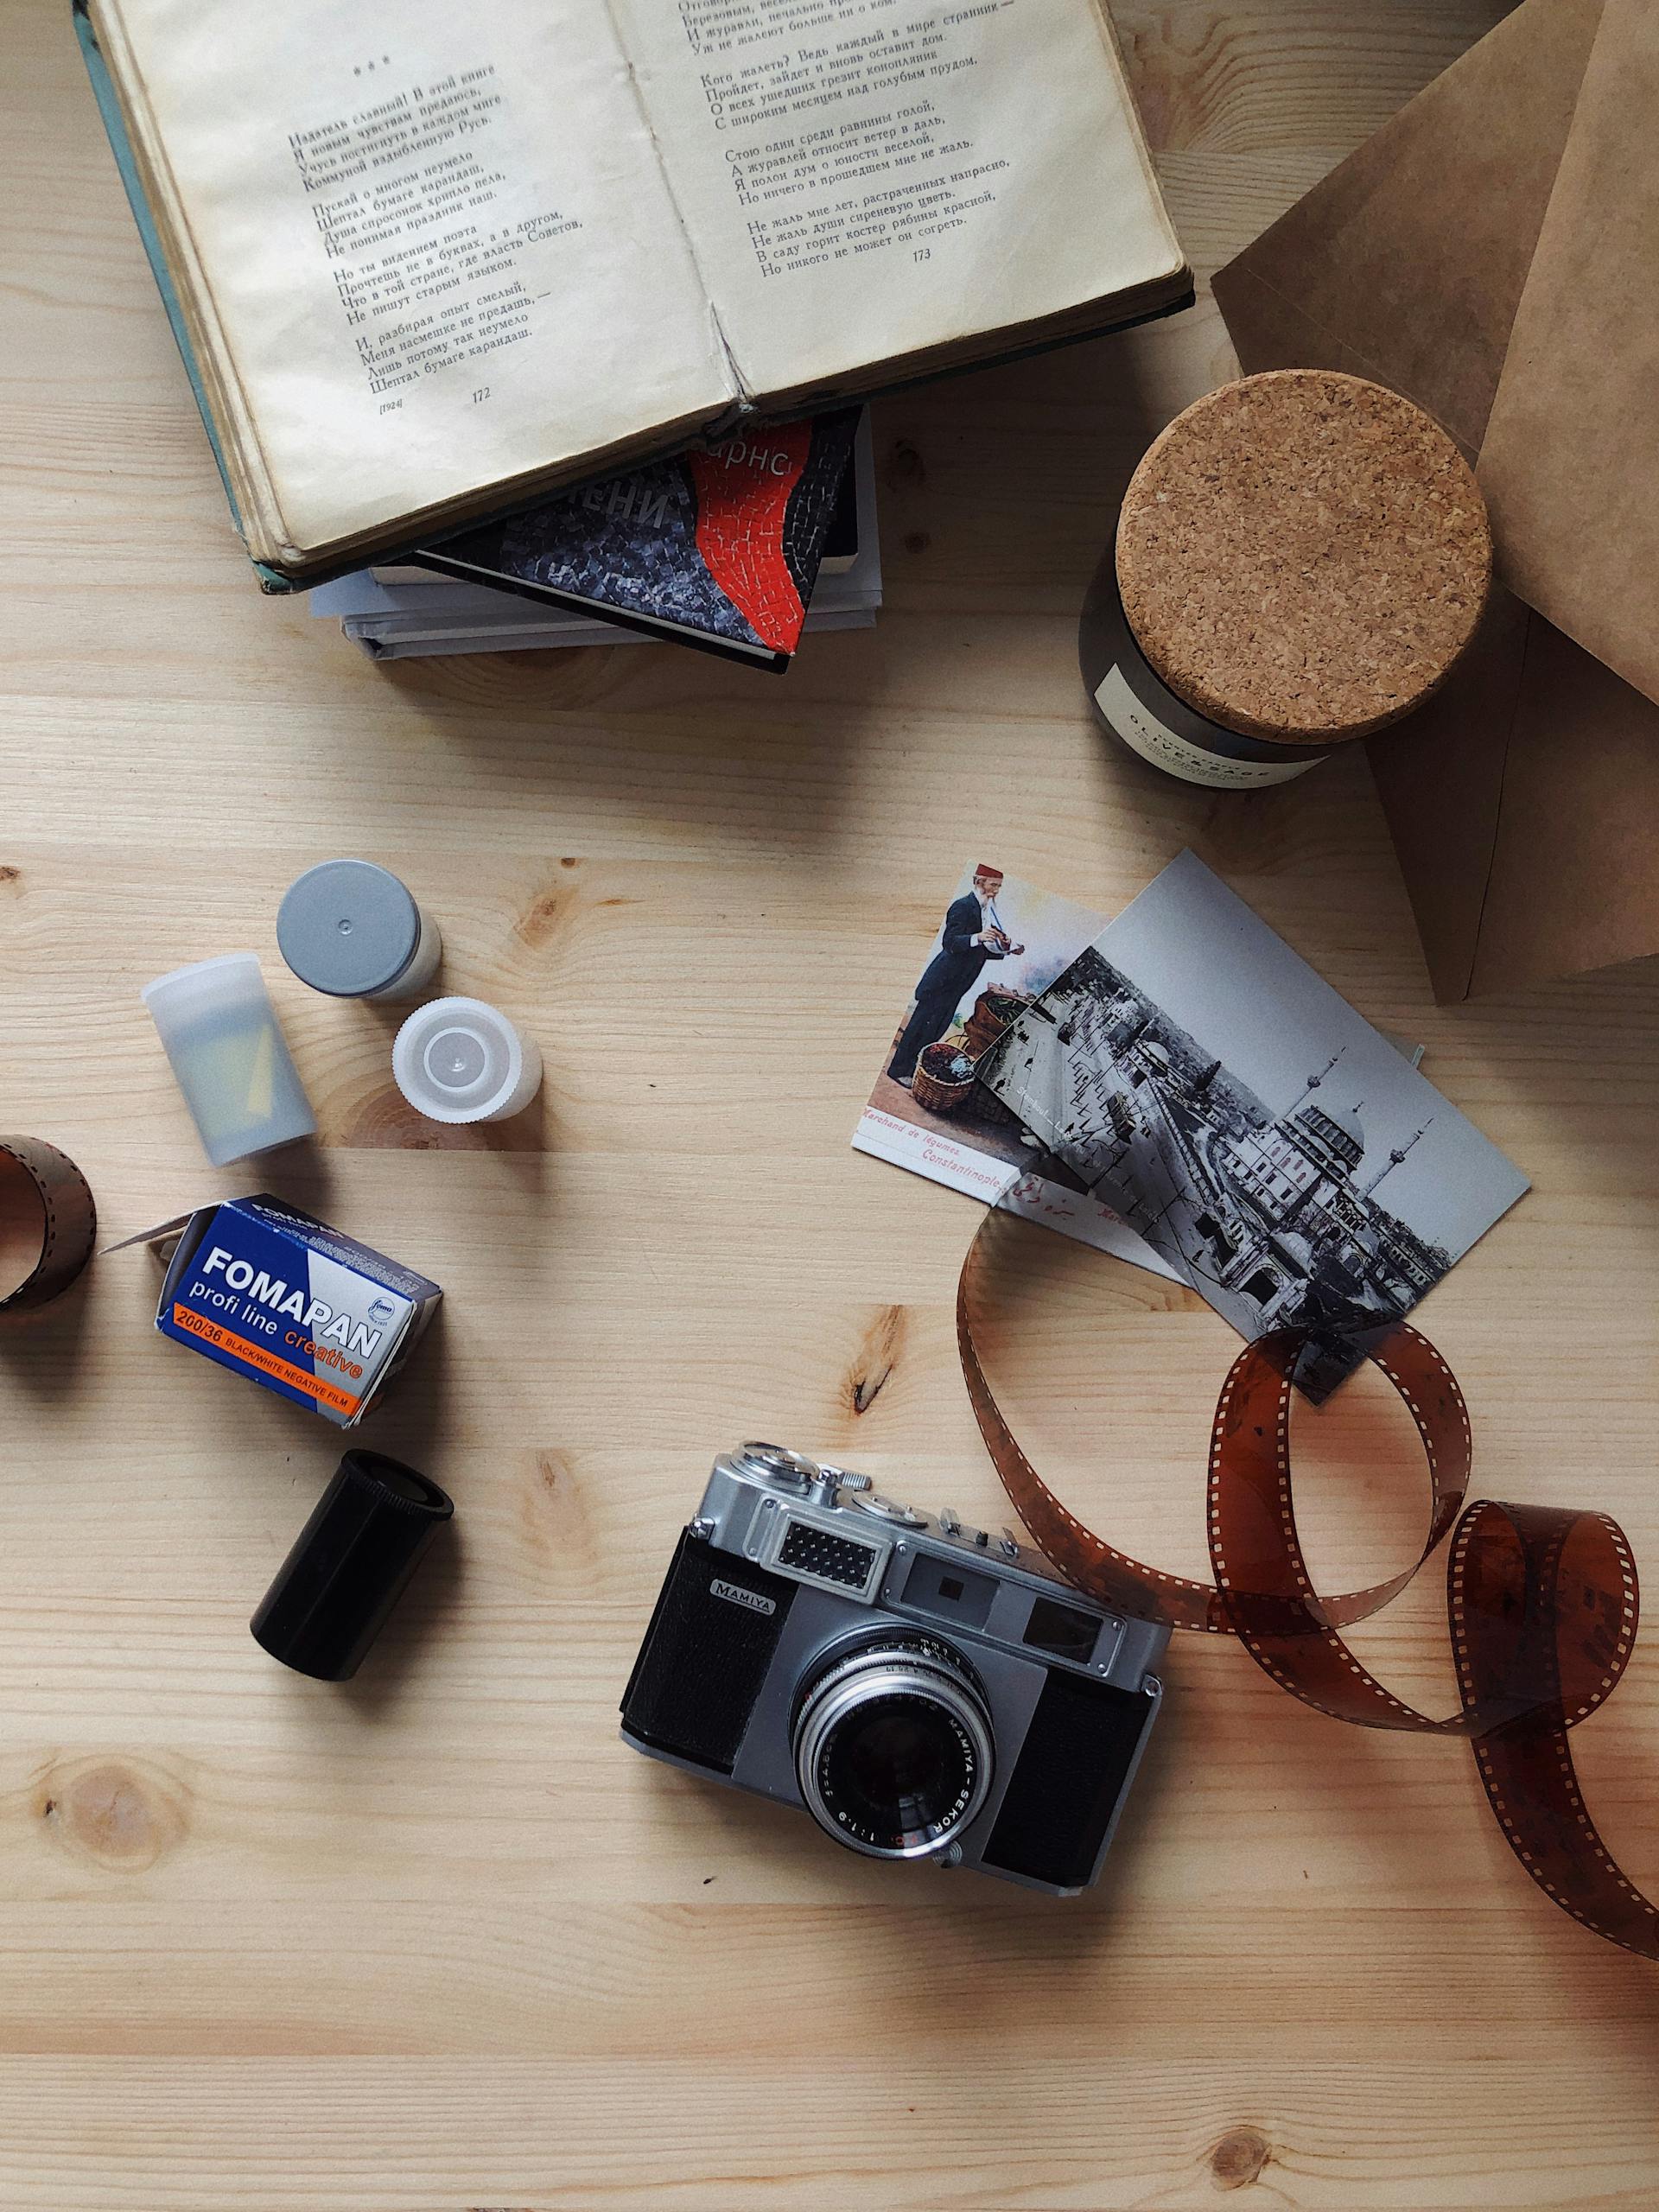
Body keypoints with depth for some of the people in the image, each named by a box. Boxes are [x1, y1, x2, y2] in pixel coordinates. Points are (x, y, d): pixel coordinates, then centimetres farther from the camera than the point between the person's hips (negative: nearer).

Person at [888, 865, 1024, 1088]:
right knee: (922, 1025, -2)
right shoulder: (963, 906, -15)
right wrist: (977, 938, -38)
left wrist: (1004, 949, 0)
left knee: (936, 1029, 14)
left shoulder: (988, 912, 13)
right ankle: (900, 1069, 8)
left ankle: (911, 1069, 24)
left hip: (955, 986, 9)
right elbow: (949, 942, -24)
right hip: (941, 983, -9)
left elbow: (981, 952, 15)